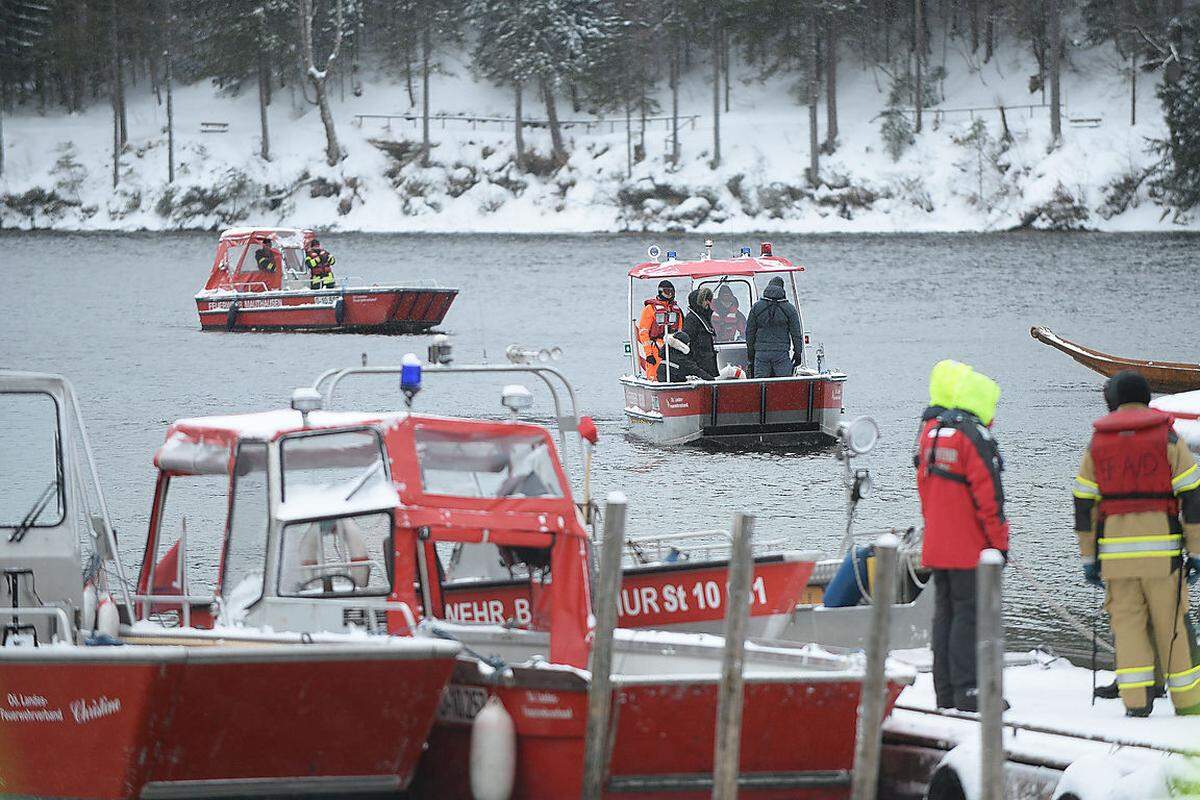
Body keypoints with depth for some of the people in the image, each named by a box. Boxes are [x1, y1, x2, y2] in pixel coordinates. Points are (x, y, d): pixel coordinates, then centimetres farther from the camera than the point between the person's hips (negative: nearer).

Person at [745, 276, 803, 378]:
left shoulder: (756, 307, 4)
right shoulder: (789, 309, -1)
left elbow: (749, 332, 9)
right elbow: (796, 334, 2)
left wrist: (750, 352, 17)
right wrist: (798, 353, 11)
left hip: (761, 352, 2)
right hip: (782, 353, -2)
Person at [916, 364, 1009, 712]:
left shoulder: (931, 432, 10)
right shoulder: (975, 438, -15)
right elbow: (988, 497, -16)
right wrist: (1000, 542, -9)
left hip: (937, 547, 8)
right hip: (970, 548, -8)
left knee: (944, 614, 12)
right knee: (969, 615, -5)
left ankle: (945, 692, 14)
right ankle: (966, 693, -7)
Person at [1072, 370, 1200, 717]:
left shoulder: (1097, 442, 7)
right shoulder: (1167, 438, 1)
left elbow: (1084, 503, 8)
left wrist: (1088, 558, 13)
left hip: (1114, 551, 1)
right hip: (1162, 551, -1)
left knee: (1127, 624, 5)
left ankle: (1135, 701, -3)